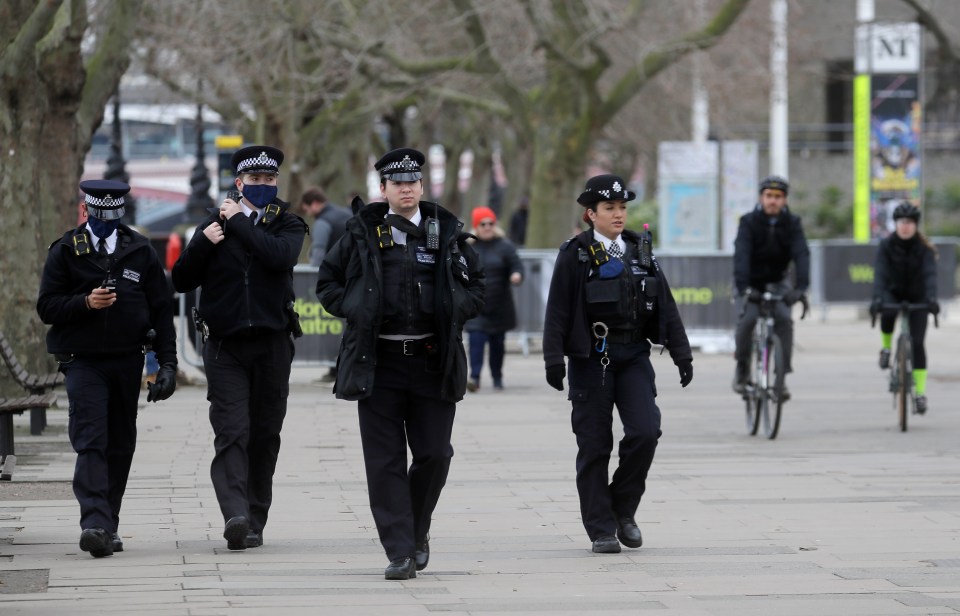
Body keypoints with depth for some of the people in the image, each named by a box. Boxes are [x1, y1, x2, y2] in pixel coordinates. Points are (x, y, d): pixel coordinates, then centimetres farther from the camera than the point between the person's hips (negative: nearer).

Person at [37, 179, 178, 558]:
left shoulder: (140, 251, 8)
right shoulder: (65, 252, 3)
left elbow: (161, 309, 8)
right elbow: (46, 307, -1)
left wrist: (167, 362, 1)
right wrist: (85, 302, -18)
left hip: (127, 360, 3)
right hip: (83, 361, -3)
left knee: (120, 445, 6)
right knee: (91, 441, -15)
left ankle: (108, 526, 16)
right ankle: (95, 524, -25)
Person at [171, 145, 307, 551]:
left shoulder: (287, 225, 6)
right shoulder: (214, 223, 10)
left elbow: (281, 256, -17)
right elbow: (181, 281, 7)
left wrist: (240, 222, -9)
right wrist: (203, 244, -9)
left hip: (272, 345, 0)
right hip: (225, 346, 0)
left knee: (264, 435, 5)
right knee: (231, 432, -13)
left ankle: (255, 521, 14)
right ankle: (235, 516, -25)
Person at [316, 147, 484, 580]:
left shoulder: (446, 233, 8)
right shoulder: (362, 233, 5)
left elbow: (475, 287, 15)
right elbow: (328, 283, 13)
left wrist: (450, 313, -1)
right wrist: (355, 311, -3)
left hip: (433, 361, 1)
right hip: (379, 362, -1)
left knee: (434, 454, 1)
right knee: (385, 461, -3)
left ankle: (417, 531, 25)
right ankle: (400, 552, -1)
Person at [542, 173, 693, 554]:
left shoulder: (641, 250, 10)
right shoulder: (575, 254, -2)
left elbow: (665, 306, 11)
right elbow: (558, 309, -5)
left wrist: (681, 353, 8)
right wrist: (554, 359, -12)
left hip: (634, 355, 3)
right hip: (591, 359, -3)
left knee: (645, 431, -12)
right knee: (594, 445, 1)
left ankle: (623, 508, 9)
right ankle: (601, 529, 9)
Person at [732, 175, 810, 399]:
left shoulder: (792, 223, -11)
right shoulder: (749, 222, -16)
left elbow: (801, 254, -23)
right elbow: (741, 255, -28)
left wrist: (801, 287, -40)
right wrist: (743, 287, -44)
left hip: (777, 282, 1)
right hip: (752, 282, -1)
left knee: (783, 318, -23)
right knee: (748, 318, -24)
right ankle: (742, 366, 1)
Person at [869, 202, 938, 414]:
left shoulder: (924, 248, -14)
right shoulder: (886, 245, -13)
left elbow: (930, 274, -27)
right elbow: (880, 273, -24)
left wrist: (931, 298, -45)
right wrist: (877, 298, -41)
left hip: (917, 298, 0)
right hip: (894, 294, 0)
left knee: (917, 343, -10)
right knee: (887, 313, -36)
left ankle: (920, 393, -6)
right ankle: (886, 347, -5)